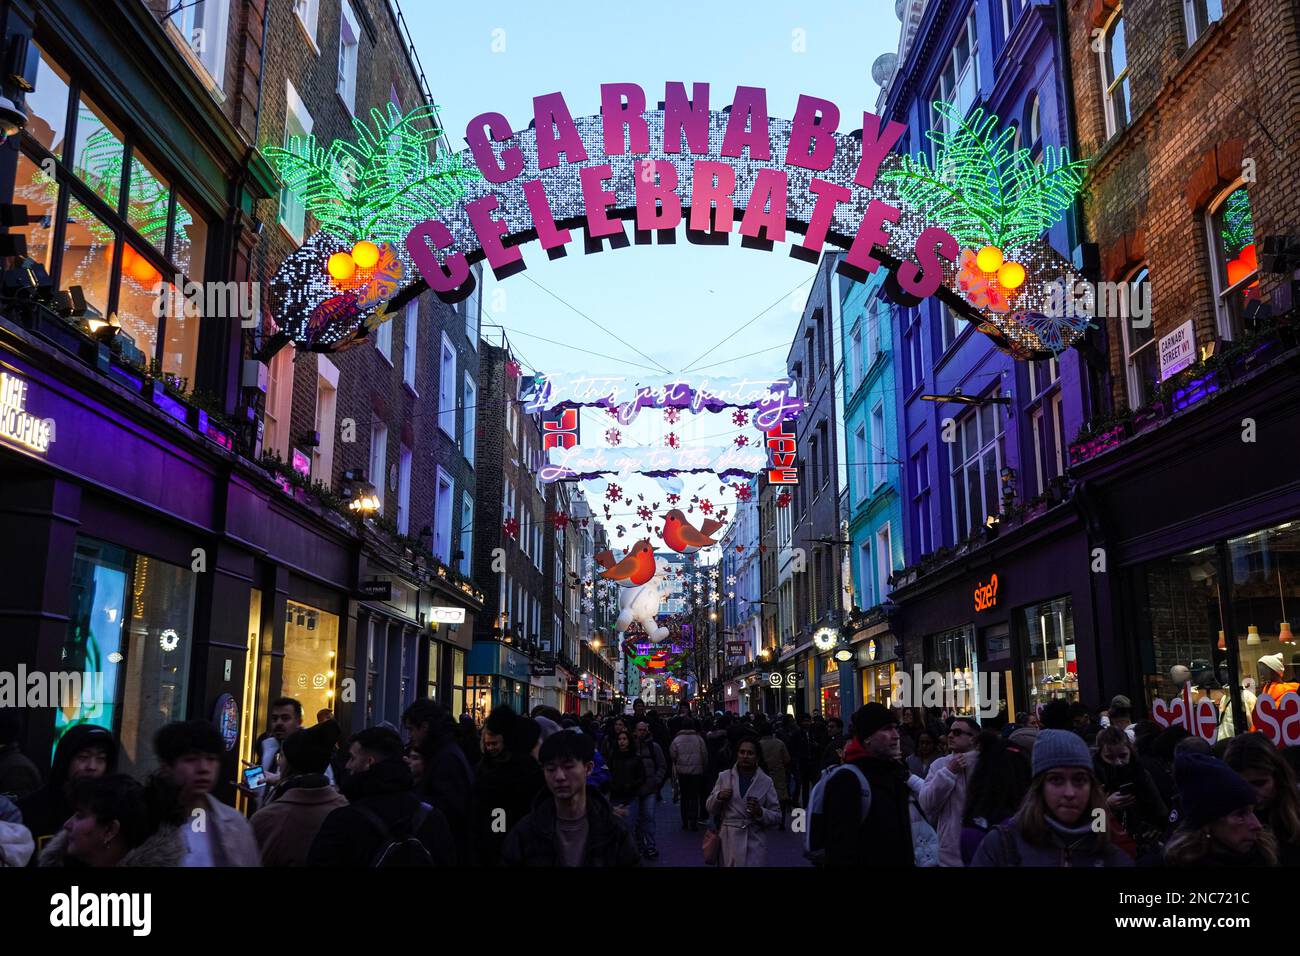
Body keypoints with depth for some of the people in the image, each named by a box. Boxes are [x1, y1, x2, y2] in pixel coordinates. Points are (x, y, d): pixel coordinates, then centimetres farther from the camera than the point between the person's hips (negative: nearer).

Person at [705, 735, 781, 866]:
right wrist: (718, 797, -9)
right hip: (728, 841, 1)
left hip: (754, 844, -1)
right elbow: (710, 809, 10)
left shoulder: (766, 782, 2)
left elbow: (777, 816, 3)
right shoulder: (724, 777, 5)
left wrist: (760, 812, -16)